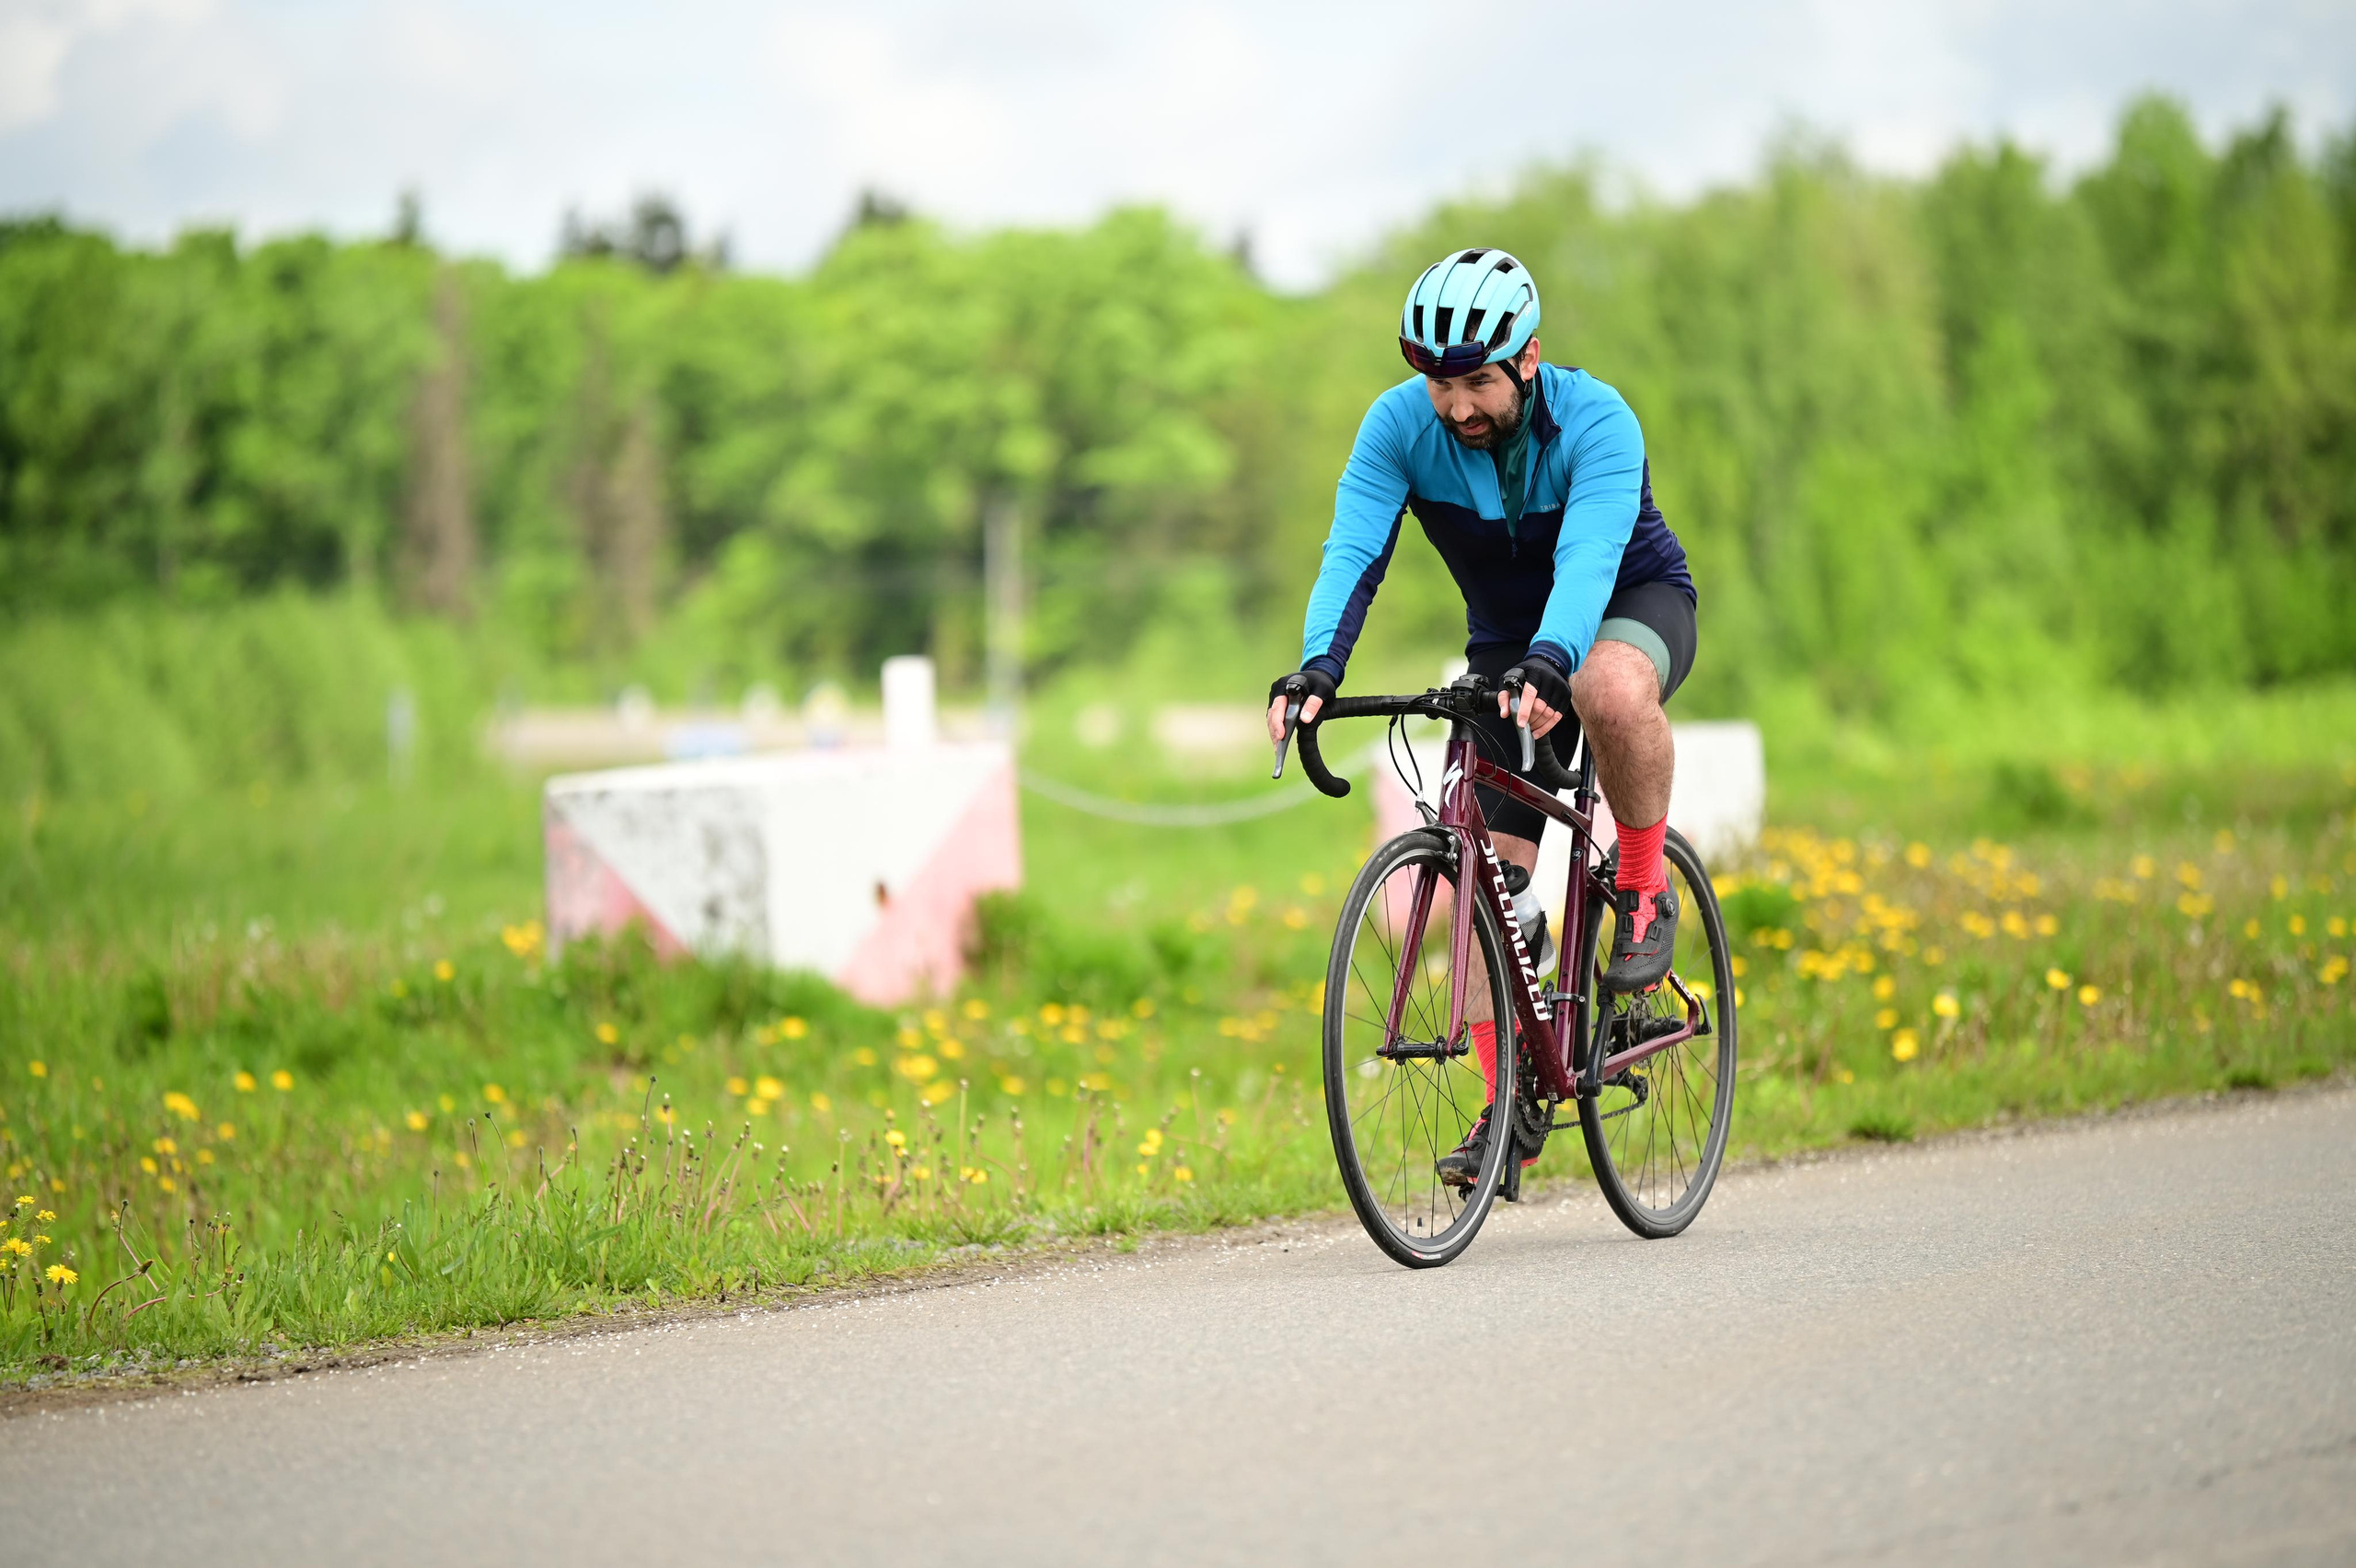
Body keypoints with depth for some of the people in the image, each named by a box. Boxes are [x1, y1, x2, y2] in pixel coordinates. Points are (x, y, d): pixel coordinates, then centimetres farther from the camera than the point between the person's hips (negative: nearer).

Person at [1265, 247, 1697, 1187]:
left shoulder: (1594, 422, -30)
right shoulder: (1400, 426, -20)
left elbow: (1588, 559, -44)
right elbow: (1353, 553, -30)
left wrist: (1549, 665, -63)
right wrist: (1319, 666, -49)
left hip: (1637, 602, -4)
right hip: (1509, 642, 4)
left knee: (1612, 688, -41)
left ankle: (1644, 891, -16)